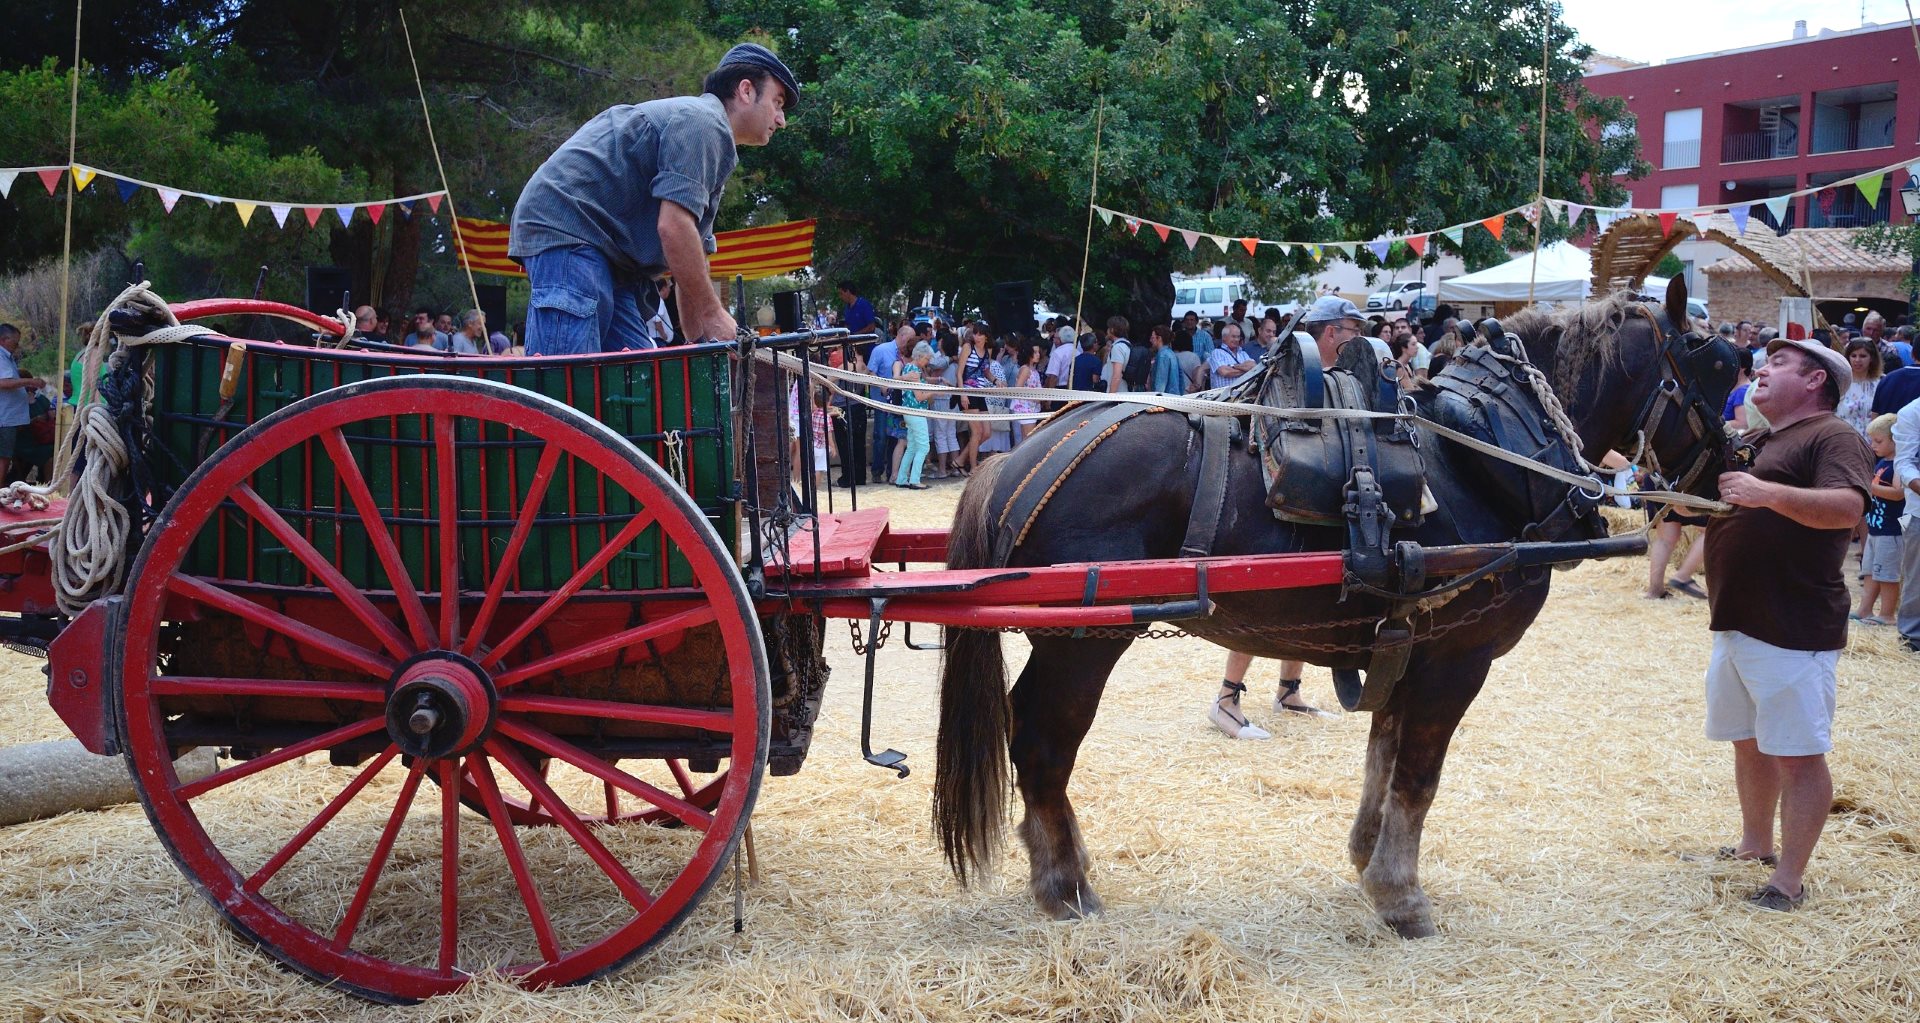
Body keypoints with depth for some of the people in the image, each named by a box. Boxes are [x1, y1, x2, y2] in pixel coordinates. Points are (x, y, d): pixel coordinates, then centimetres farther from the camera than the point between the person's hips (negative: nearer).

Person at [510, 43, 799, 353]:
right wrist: (713, 313, -14)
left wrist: (701, 340, 17)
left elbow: (690, 258, 24)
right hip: (568, 228, -11)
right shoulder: (705, 121, -7)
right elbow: (673, 226, -19)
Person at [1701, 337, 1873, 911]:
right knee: (1749, 744, 19)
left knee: (1796, 755, -4)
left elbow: (1848, 506, -27)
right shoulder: (1758, 443, 20)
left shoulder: (1832, 438, -10)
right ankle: (1755, 846, 34)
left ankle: (1790, 879, 1)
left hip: (1793, 632, -10)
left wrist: (1768, 493, -38)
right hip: (1737, 625, 10)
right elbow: (1723, 511, 32)